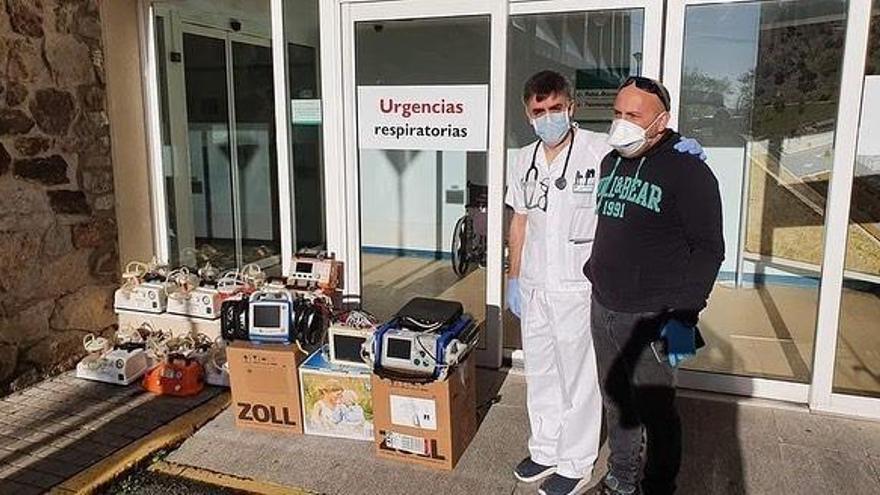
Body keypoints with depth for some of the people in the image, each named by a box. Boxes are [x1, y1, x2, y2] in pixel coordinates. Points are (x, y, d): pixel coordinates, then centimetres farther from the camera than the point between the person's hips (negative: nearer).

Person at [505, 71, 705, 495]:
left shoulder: (601, 151, -13)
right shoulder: (523, 161, 5)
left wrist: (683, 153, -33)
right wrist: (513, 277, 14)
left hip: (578, 289, -6)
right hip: (534, 286, 6)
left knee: (579, 379, 8)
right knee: (539, 372, 18)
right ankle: (545, 450, 38)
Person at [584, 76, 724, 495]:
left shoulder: (687, 171, -12)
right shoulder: (610, 162, 9)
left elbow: (708, 250, -14)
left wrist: (684, 318, -18)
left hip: (650, 319, -6)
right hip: (602, 310, 7)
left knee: (656, 411, 7)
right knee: (615, 401, 18)